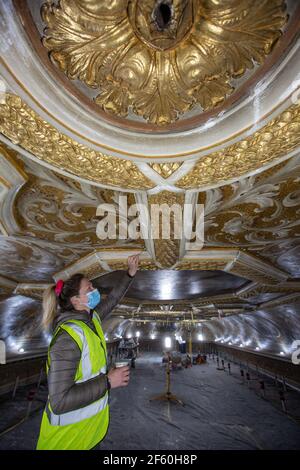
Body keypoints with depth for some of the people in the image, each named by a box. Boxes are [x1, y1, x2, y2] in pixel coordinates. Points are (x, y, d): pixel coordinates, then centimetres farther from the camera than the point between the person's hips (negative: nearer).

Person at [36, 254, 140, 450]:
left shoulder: (92, 318, -5)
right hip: (72, 427, -7)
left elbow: (112, 300, 10)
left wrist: (130, 274, 3)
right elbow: (59, 401, -32)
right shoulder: (68, 336, -31)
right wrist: (108, 381, -28)